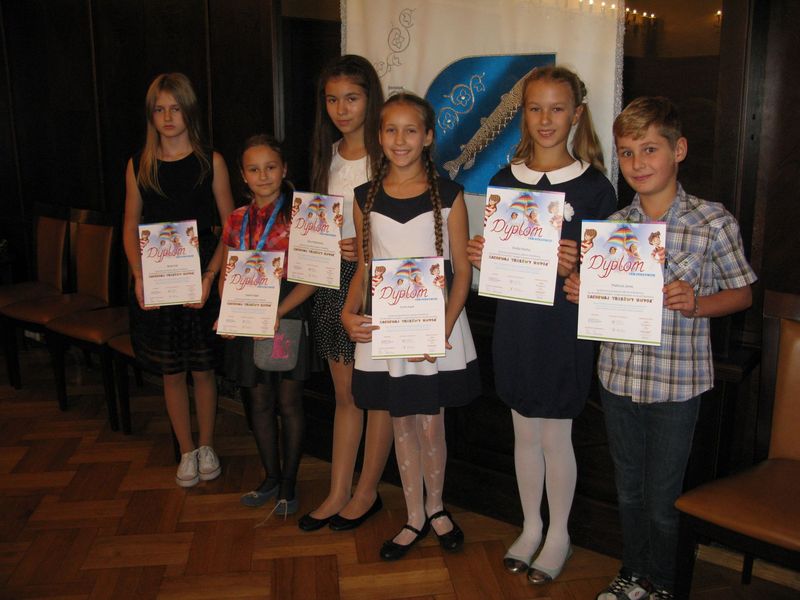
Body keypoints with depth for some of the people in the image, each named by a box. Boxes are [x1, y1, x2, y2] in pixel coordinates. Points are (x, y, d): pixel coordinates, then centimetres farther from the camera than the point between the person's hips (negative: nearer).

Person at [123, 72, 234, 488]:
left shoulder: (210, 162, -2)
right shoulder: (139, 165, 5)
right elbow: (130, 227, 8)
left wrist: (210, 275, -13)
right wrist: (138, 276, -6)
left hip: (201, 283, -2)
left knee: (203, 370, 8)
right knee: (171, 373, 10)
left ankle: (206, 446, 28)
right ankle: (186, 452, 26)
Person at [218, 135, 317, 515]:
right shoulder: (237, 220, 8)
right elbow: (226, 276, 12)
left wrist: (277, 312, -21)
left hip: (287, 319, -5)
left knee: (288, 402, 5)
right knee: (259, 403, 13)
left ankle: (288, 483, 19)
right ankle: (271, 477, 30)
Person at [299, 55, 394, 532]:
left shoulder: (385, 155, -10)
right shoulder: (328, 154, 11)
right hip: (336, 279, 7)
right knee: (345, 393, 14)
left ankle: (367, 492, 24)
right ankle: (338, 493, 25)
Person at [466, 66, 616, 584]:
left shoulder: (594, 186, -7)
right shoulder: (504, 181, 5)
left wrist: (575, 268, -24)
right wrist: (480, 255, -10)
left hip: (566, 326, -4)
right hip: (515, 322, 4)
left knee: (556, 435, 7)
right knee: (524, 431, 15)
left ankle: (559, 535, 29)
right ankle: (531, 526, 35)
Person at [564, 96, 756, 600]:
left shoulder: (713, 221, -9)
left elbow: (742, 292, -1)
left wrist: (696, 304, -20)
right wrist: (581, 291, -8)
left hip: (677, 383, -4)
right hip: (618, 377, 4)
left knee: (662, 501, 10)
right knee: (628, 491, 20)